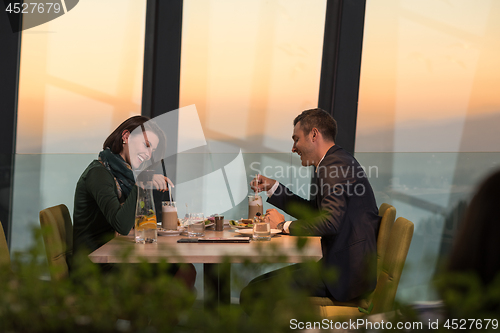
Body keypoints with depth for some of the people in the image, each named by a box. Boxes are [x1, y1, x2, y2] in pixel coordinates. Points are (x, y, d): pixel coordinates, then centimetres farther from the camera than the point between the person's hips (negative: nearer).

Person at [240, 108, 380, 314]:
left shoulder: (336, 165, -15)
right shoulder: (335, 163, 19)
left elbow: (330, 221, -27)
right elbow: (313, 211, 29)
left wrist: (285, 225, -11)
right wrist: (272, 187, 22)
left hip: (346, 272, -11)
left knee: (253, 295, -15)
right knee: (258, 285, 16)